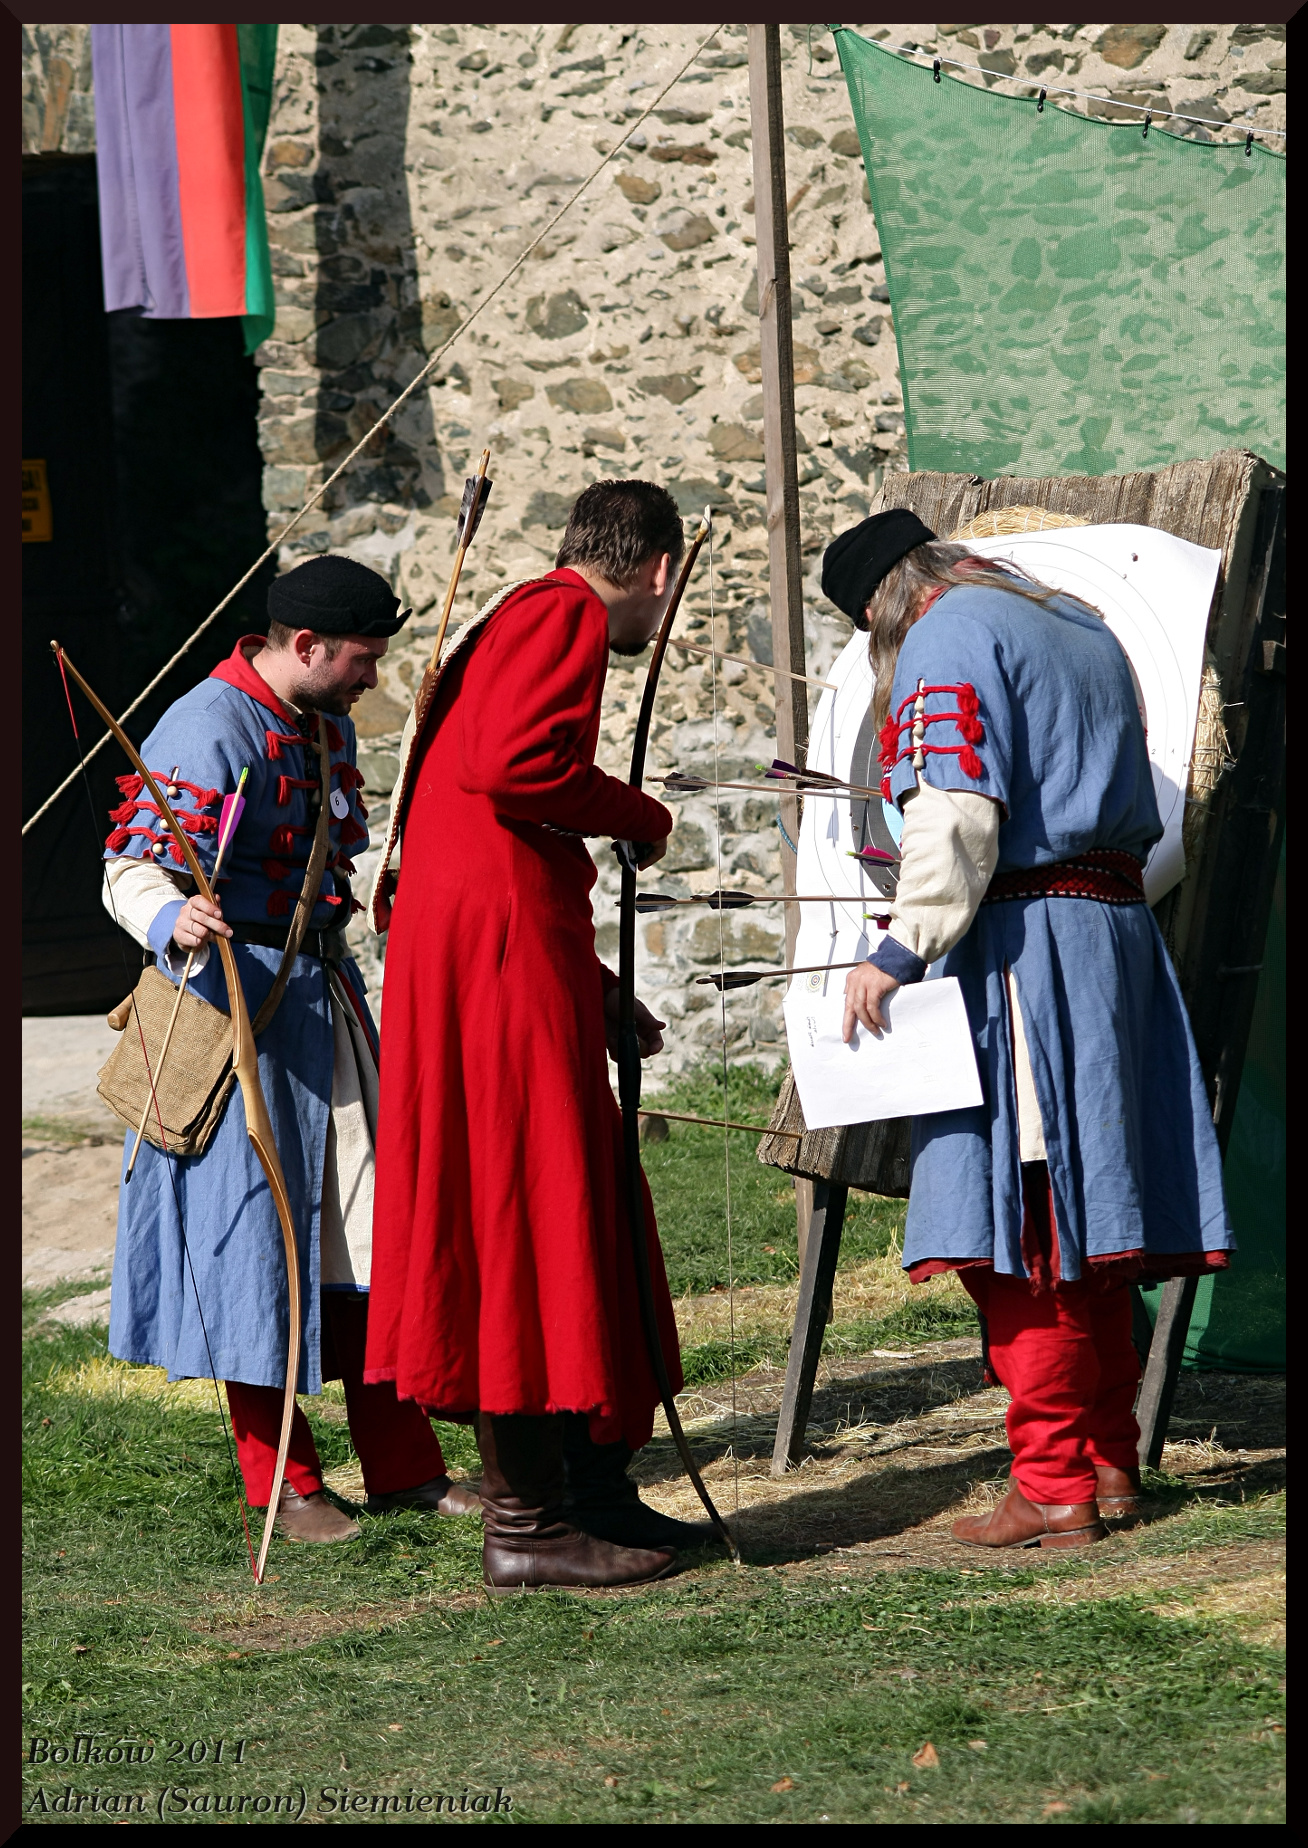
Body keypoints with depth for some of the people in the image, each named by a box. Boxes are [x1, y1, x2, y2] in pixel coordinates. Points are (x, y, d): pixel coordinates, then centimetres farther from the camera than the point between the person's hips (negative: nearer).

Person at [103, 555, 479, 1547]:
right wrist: (175, 920, -42)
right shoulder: (210, 731, -16)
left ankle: (402, 1465, 14)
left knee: (369, 1225, 8)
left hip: (325, 999, 9)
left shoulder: (326, 725, 13)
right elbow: (133, 870, -23)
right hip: (239, 1000, -9)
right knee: (258, 1238, -3)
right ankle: (282, 1485, 6)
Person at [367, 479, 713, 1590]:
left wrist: (599, 993, 26)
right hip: (496, 947, -10)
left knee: (566, 1215, 14)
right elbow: (515, 762, -25)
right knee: (527, 1212, -7)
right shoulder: (566, 616, -7)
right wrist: (641, 817, -8)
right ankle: (526, 1520, -4)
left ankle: (592, 1487, 21)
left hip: (504, 945, 10)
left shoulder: (522, 620, 25)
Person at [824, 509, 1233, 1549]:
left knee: (1018, 1230, -7)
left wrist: (898, 951, -19)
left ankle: (1054, 1491, -8)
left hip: (1021, 946, -9)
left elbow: (957, 814, -19)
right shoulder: (1081, 626, 21)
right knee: (1086, 1224, 14)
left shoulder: (948, 640, -6)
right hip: (1120, 929, 9)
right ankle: (1111, 1467, 19)